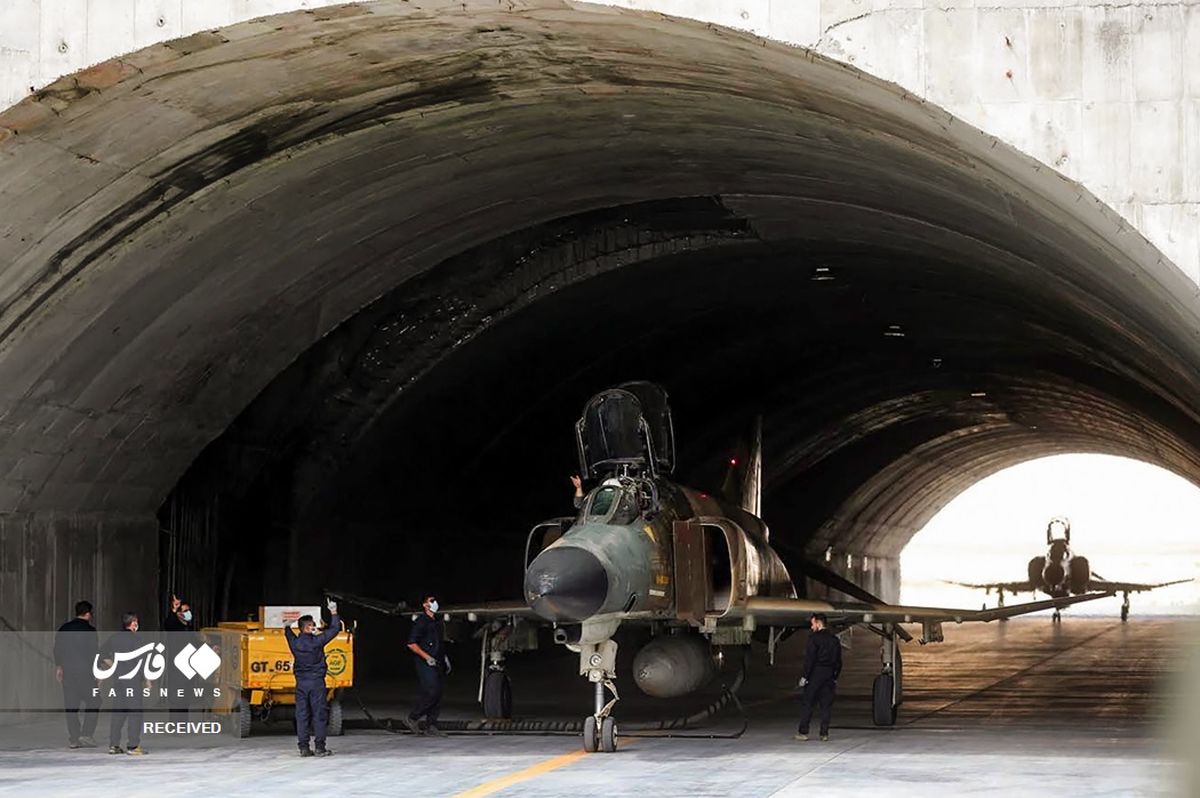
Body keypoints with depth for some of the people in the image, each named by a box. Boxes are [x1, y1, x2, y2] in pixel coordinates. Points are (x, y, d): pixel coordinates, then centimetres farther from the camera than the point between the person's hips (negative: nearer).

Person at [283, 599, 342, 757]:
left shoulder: (295, 642, 0)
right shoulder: (316, 641, -11)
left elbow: (287, 632, 24)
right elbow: (334, 629, -3)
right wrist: (333, 612, 8)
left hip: (301, 683, 4)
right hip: (316, 682, -4)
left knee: (302, 715, 5)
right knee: (319, 714, 1)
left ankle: (303, 747, 4)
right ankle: (320, 747, -1)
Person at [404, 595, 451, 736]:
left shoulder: (437, 622, 18)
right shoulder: (421, 621, -8)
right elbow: (411, 644, -13)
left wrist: (444, 657, 20)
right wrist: (427, 657, -18)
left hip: (437, 663, 8)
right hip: (426, 665, -8)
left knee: (437, 694, 4)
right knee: (431, 692, -17)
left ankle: (431, 726, 6)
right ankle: (412, 718, -5)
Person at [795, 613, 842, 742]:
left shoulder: (814, 638, -9)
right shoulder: (834, 640, 11)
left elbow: (809, 659, -13)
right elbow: (838, 661, 14)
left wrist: (805, 676, -10)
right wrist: (835, 677, 19)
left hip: (815, 674, -5)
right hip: (829, 676, 5)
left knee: (807, 704, 0)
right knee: (826, 705, 6)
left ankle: (803, 732, -2)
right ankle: (824, 733, 3)